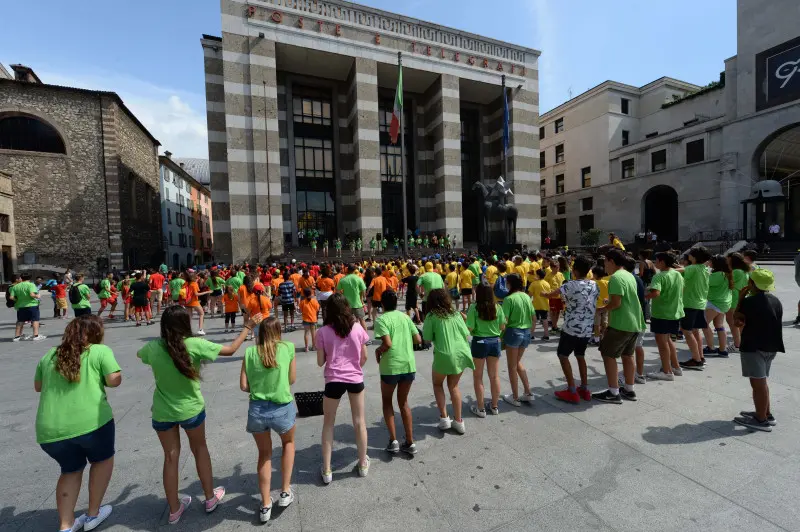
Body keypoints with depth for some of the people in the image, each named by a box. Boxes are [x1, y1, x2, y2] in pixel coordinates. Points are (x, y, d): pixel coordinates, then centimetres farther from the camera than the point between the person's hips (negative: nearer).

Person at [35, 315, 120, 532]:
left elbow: (38, 387, 27)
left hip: (50, 429, 5)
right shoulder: (101, 351, -1)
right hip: (90, 422, -5)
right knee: (102, 460, 23)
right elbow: (115, 380, -8)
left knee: (71, 469, 28)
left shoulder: (49, 355, 16)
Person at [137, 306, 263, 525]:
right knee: (199, 449, 21)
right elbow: (230, 349, -16)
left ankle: (174, 510, 34)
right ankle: (210, 498, 36)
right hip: (190, 409, -2)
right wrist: (248, 327, -8)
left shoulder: (152, 347, -15)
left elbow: (139, 354, 11)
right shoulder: (195, 345, -25)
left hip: (162, 411, 2)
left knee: (171, 456, 19)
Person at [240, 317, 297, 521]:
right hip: (282, 408, -1)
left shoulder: (250, 352, -1)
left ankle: (265, 505, 35)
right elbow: (292, 380, 5)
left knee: (264, 454, 27)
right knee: (288, 443, 31)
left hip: (256, 410, 2)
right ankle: (285, 492, 32)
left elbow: (243, 386, 0)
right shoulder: (288, 348, -5)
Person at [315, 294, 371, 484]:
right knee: (359, 421, 18)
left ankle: (327, 470, 27)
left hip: (333, 380, -1)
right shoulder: (358, 328, -5)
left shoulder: (323, 332, -9)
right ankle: (363, 464, 35)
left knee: (328, 424, 19)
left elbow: (320, 362, -4)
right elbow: (364, 357, 2)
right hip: (356, 379, 2)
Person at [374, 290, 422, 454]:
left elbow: (388, 343, -19)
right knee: (403, 402, 20)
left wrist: (378, 351, -1)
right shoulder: (405, 317, 6)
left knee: (386, 401, 19)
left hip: (391, 366, -4)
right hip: (409, 365, 5)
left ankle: (393, 440, 16)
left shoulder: (381, 320, -9)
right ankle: (410, 443, 22)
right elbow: (418, 339, 4)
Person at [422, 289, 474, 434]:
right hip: (461, 354, 4)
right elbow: (466, 334, 9)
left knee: (437, 384, 21)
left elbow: (427, 339, -3)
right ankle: (458, 421, 25)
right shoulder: (455, 314, 8)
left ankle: (444, 418, 15)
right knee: (454, 386, 22)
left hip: (444, 355, -4)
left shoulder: (431, 316, -4)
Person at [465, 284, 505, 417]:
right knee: (494, 376, 16)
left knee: (478, 377, 11)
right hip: (495, 342, 4)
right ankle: (494, 406, 30)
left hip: (479, 342, -4)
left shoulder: (474, 307, -16)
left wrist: (466, 318, 2)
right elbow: (502, 327, 1)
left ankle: (481, 408, 20)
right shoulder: (497, 307, -5)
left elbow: (469, 328, -17)